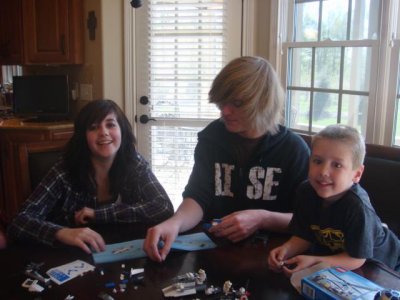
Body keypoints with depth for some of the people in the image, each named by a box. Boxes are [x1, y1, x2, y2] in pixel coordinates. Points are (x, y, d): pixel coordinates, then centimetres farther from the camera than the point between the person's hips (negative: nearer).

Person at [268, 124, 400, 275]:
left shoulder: (357, 206, -34)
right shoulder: (306, 191, -16)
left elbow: (356, 259, -27)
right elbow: (304, 236, -7)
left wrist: (314, 261, -37)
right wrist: (286, 249, -27)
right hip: (333, 254, 5)